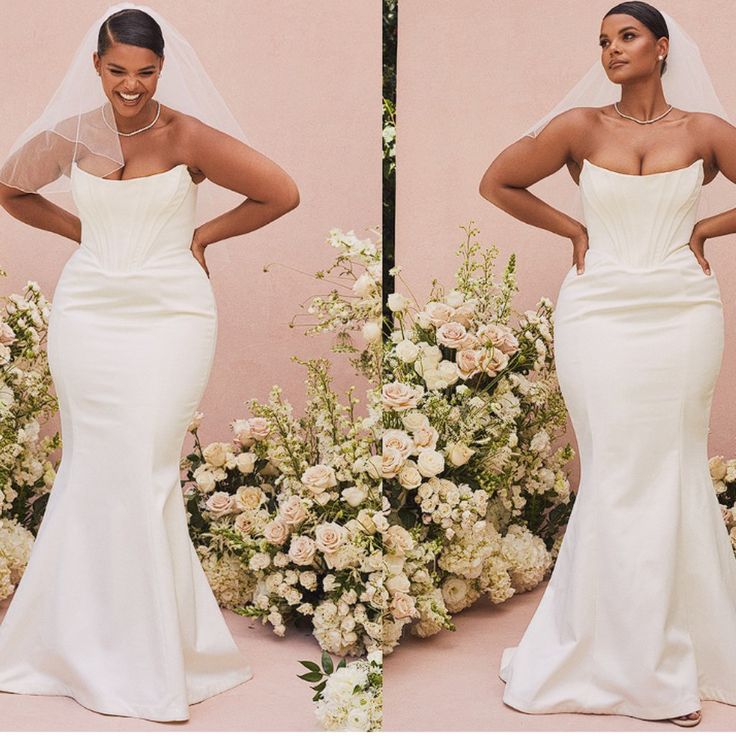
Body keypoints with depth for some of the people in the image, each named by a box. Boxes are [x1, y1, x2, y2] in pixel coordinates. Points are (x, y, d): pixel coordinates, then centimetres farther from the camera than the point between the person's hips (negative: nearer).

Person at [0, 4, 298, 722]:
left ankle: (151, 658, 7)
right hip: (88, 313, 3)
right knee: (94, 470, 5)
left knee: (142, 472, -6)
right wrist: (80, 229, 8)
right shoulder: (68, 136, 2)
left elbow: (282, 194, -1)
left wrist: (203, 234, 1)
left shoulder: (190, 138, -7)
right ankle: (91, 640, 21)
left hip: (170, 317, -3)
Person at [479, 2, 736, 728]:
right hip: (600, 313, -1)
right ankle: (650, 664, 13)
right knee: (617, 478, 1)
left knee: (671, 472, 5)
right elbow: (497, 183, 8)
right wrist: (573, 229, 4)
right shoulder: (581, 125, 1)